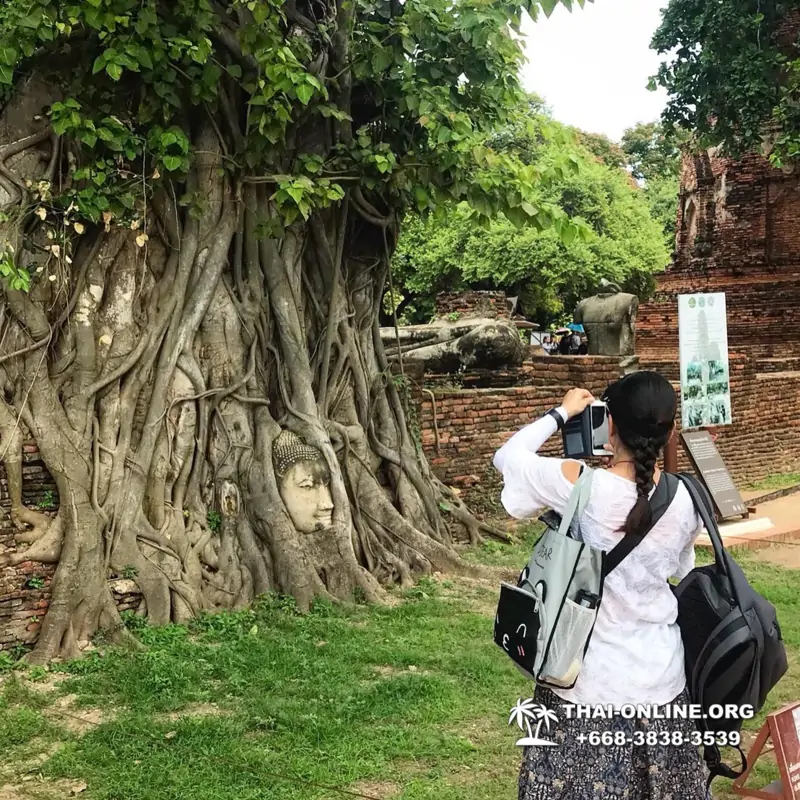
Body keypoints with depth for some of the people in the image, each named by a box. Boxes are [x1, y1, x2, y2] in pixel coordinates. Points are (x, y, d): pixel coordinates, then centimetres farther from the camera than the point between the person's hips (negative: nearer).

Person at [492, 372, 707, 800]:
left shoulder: (580, 485, -18)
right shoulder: (686, 500, -7)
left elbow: (507, 456, -3)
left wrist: (561, 413, 9)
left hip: (591, 676, -3)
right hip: (659, 676, 3)